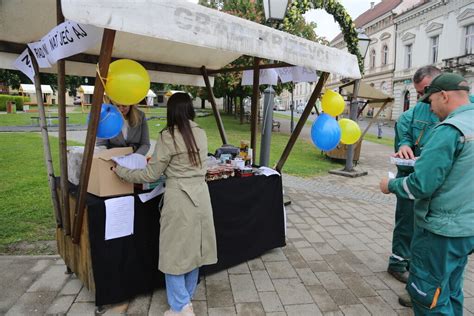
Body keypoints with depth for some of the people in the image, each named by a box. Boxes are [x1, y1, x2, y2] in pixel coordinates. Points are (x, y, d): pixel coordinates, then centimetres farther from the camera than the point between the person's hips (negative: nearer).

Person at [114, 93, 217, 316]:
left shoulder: (168, 136, -13)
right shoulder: (201, 134, 5)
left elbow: (152, 175, -8)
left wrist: (121, 172, 4)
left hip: (179, 198, -6)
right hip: (200, 195, 7)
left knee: (175, 252, 8)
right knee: (193, 249, 18)